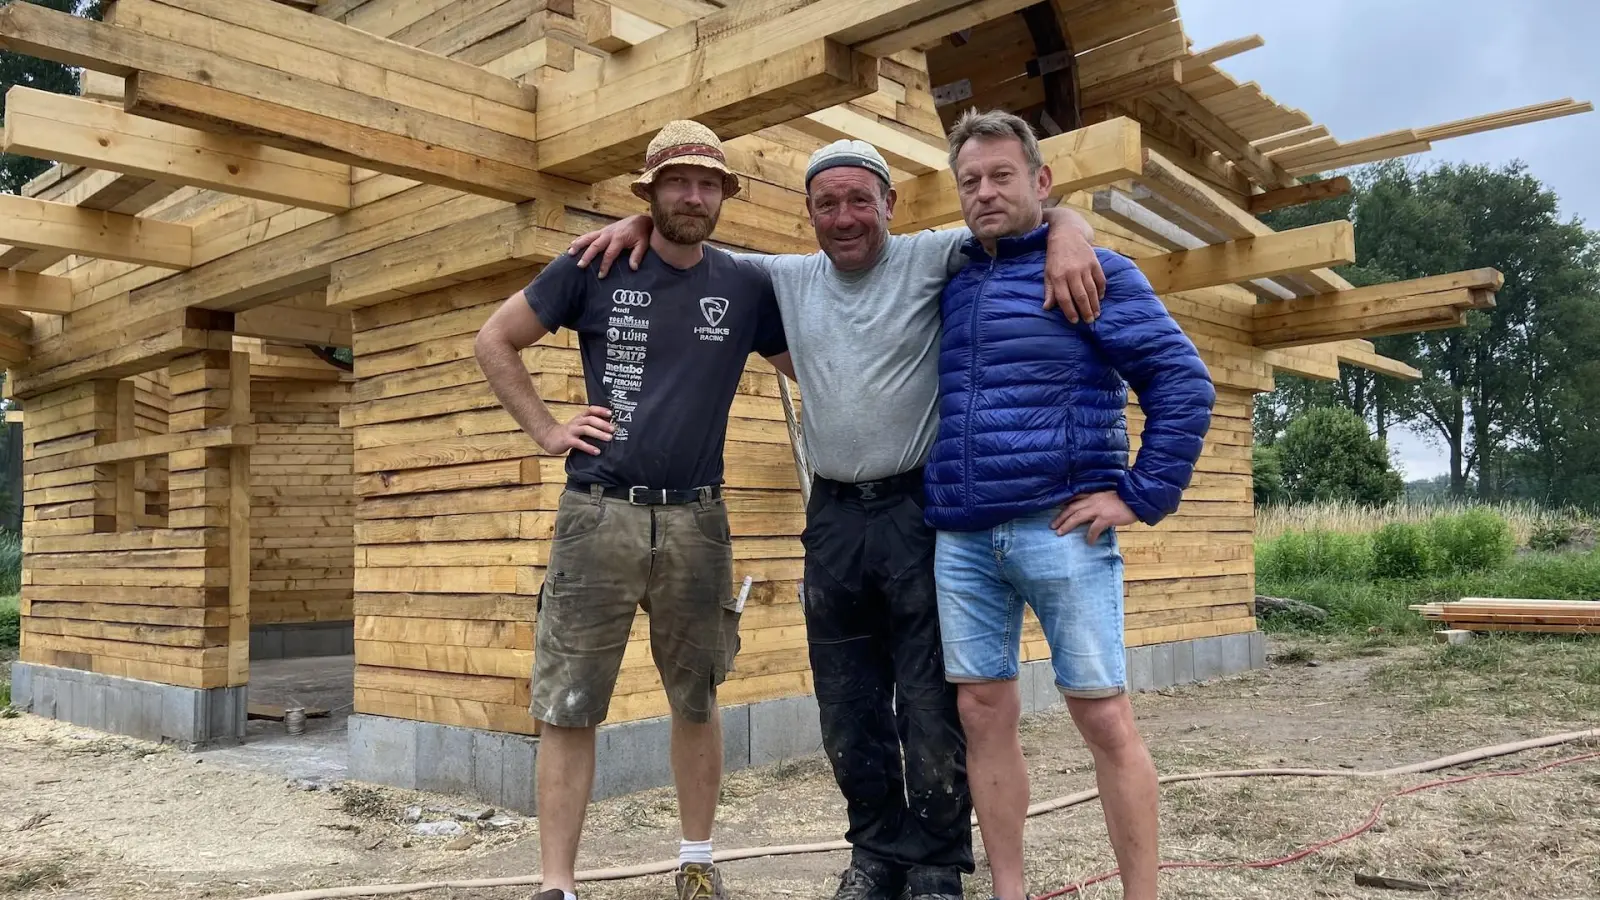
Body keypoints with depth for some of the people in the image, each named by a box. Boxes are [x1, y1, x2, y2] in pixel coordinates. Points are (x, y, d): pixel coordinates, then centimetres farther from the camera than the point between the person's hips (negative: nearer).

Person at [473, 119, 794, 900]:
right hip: (598, 514, -1)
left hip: (696, 521, 2)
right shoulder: (595, 267, 1)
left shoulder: (746, 286, 6)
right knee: (567, 707, 1)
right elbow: (494, 342, 9)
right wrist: (547, 431, 2)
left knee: (696, 701, 13)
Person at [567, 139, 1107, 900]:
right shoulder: (789, 279, 11)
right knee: (847, 704, 13)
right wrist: (641, 221, 6)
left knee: (931, 703, 2)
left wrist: (1066, 232, -28)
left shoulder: (930, 259, -2)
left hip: (920, 508, -4)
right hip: (833, 516, 5)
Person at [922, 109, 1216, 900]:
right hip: (960, 539, 5)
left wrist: (1143, 496, -11)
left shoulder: (1094, 270, 0)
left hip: (1060, 530, -5)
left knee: (1103, 716, 0)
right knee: (983, 713, 8)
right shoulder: (948, 284, 15)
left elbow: (1184, 383, -6)